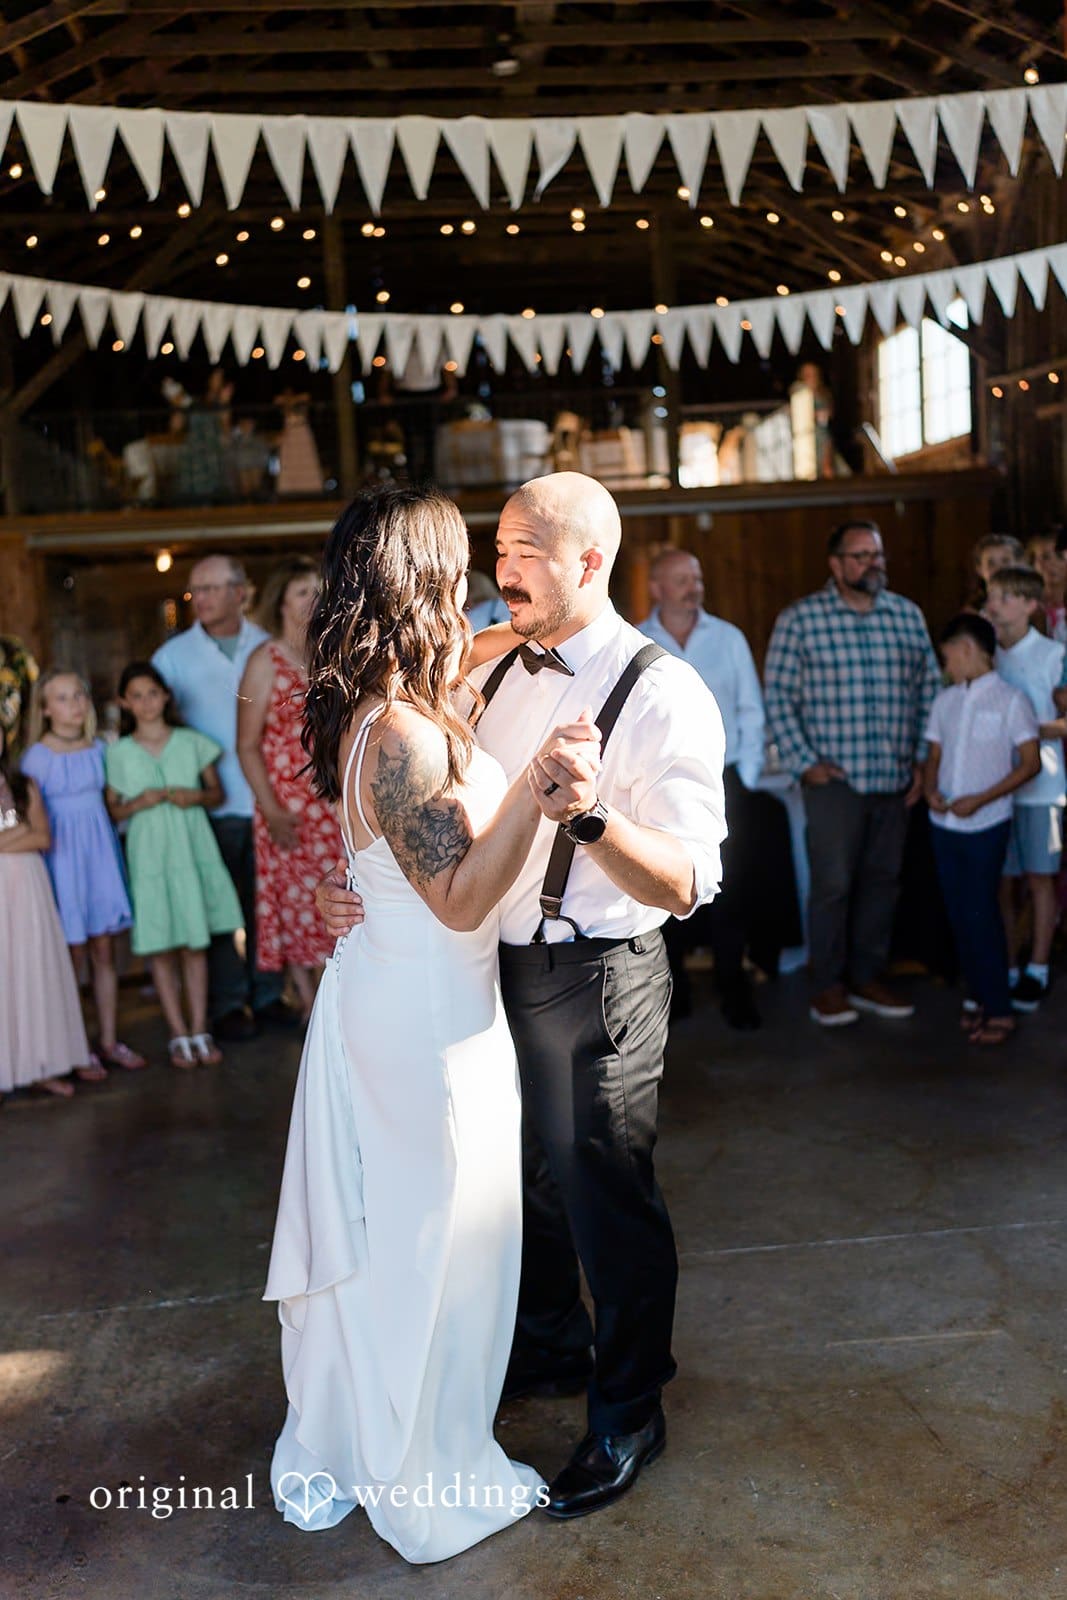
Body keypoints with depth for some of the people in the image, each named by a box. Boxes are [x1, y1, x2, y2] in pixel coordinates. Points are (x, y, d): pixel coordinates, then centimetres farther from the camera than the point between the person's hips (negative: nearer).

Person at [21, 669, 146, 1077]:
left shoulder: (98, 749, 8)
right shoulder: (38, 756, -7)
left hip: (100, 853, 5)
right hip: (62, 857, -5)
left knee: (104, 951, 9)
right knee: (71, 952, -1)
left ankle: (109, 1040, 18)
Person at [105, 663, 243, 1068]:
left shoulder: (191, 743, 4)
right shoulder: (118, 753, 2)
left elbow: (217, 792, 10)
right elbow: (113, 810, 6)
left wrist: (195, 796, -10)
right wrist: (139, 803, -13)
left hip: (192, 850, 1)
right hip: (149, 854, 0)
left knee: (195, 944, 5)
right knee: (161, 947, 2)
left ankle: (199, 1031, 13)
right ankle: (178, 1035, 12)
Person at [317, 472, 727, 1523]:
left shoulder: (663, 694, -19)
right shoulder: (495, 670, 3)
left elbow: (686, 885, -27)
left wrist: (588, 814, -44)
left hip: (595, 983, -7)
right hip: (493, 963, 7)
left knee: (606, 1201, 10)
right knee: (521, 1179, 24)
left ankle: (627, 1414, 35)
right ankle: (550, 1347, 50)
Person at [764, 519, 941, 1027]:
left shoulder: (908, 615, 9)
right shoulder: (799, 619, -3)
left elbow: (930, 687, 13)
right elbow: (778, 695, -4)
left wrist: (924, 758, 6)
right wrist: (803, 761, -9)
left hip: (896, 777, 4)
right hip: (835, 777, -4)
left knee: (883, 881, 11)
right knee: (833, 884, -2)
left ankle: (868, 977, 24)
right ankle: (827, 987, 12)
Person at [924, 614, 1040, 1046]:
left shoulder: (1010, 700, -7)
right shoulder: (944, 701, 9)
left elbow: (1031, 763, -8)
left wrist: (980, 799, -16)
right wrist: (930, 789, -7)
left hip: (986, 825, -5)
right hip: (944, 824, 5)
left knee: (981, 914, -5)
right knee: (958, 913, 8)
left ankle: (999, 1010, 4)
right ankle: (978, 995, 20)